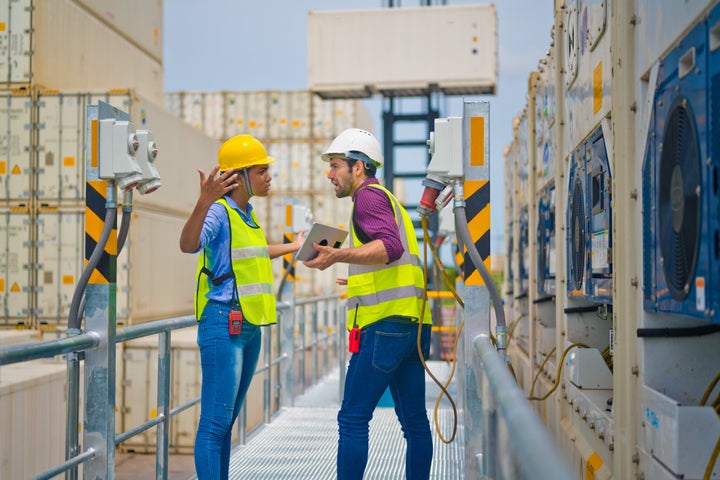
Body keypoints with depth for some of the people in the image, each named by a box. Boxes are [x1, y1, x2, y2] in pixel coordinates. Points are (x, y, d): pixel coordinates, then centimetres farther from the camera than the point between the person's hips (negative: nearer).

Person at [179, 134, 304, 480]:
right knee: (215, 421, -9)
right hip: (223, 325, -9)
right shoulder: (219, 211, -12)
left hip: (249, 327, 9)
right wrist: (204, 202, -47)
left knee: (227, 420, 13)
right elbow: (188, 245, -32)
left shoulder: (247, 214, 16)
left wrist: (292, 247, 48)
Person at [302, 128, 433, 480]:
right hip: (414, 322, 10)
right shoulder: (390, 200, 25)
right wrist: (360, 280, 32)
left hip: (386, 322, -10)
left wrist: (337, 256, -31)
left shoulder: (369, 195, -4)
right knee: (414, 420, 10)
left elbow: (390, 246, -21)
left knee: (353, 419, -7)